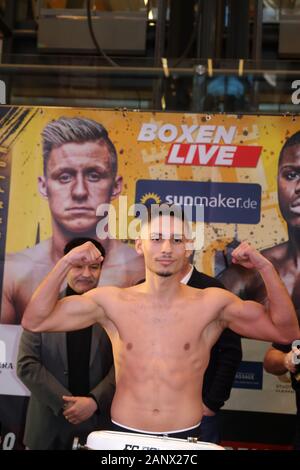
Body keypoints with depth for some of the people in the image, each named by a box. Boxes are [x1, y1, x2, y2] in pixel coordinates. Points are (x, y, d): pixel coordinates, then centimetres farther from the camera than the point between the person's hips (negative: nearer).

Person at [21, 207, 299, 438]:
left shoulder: (213, 303, -3)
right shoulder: (111, 301, -1)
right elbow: (35, 322, -1)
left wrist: (265, 267, -14)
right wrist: (66, 264, -11)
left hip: (184, 437, 0)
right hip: (124, 435, 1)